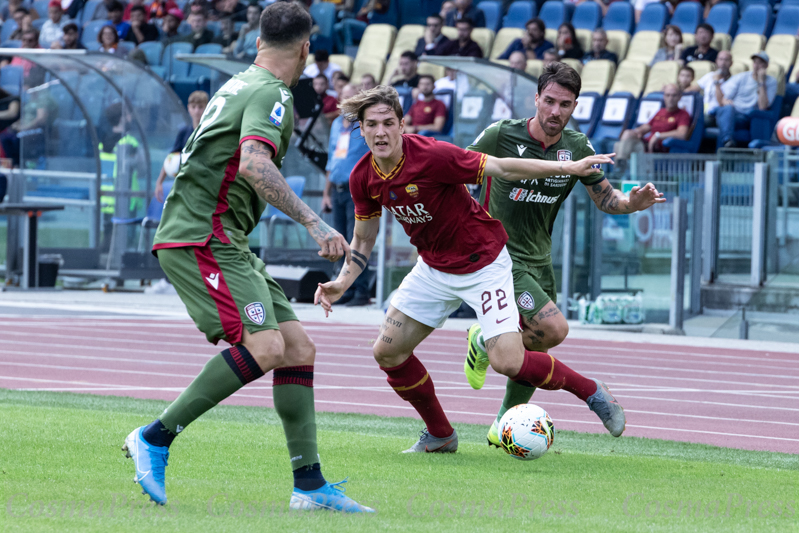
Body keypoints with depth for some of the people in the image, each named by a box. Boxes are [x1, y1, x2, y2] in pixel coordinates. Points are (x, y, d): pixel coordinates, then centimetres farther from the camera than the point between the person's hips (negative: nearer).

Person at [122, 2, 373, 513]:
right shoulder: (271, 94, -11)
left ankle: (309, 484, 1)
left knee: (298, 346, 3)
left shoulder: (239, 84, 19)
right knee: (264, 346, -24)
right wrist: (314, 223, -30)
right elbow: (254, 164, -28)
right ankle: (155, 438, -16)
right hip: (201, 237, -10)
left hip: (224, 241, 10)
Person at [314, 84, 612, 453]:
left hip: (483, 263, -6)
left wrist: (568, 168, -29)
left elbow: (502, 168, -24)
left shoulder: (433, 156, -27)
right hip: (433, 268, 7)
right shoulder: (363, 178, -8)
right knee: (387, 351, 1)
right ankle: (440, 435, 19)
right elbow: (363, 240, 6)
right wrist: (342, 283, -8)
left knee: (507, 362, -19)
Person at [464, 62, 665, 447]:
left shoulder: (577, 147, -2)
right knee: (553, 329, -25)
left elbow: (605, 197, 5)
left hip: (539, 261, 6)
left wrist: (632, 203, -16)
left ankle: (503, 425, 28)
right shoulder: (500, 136, -15)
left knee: (535, 352, 10)